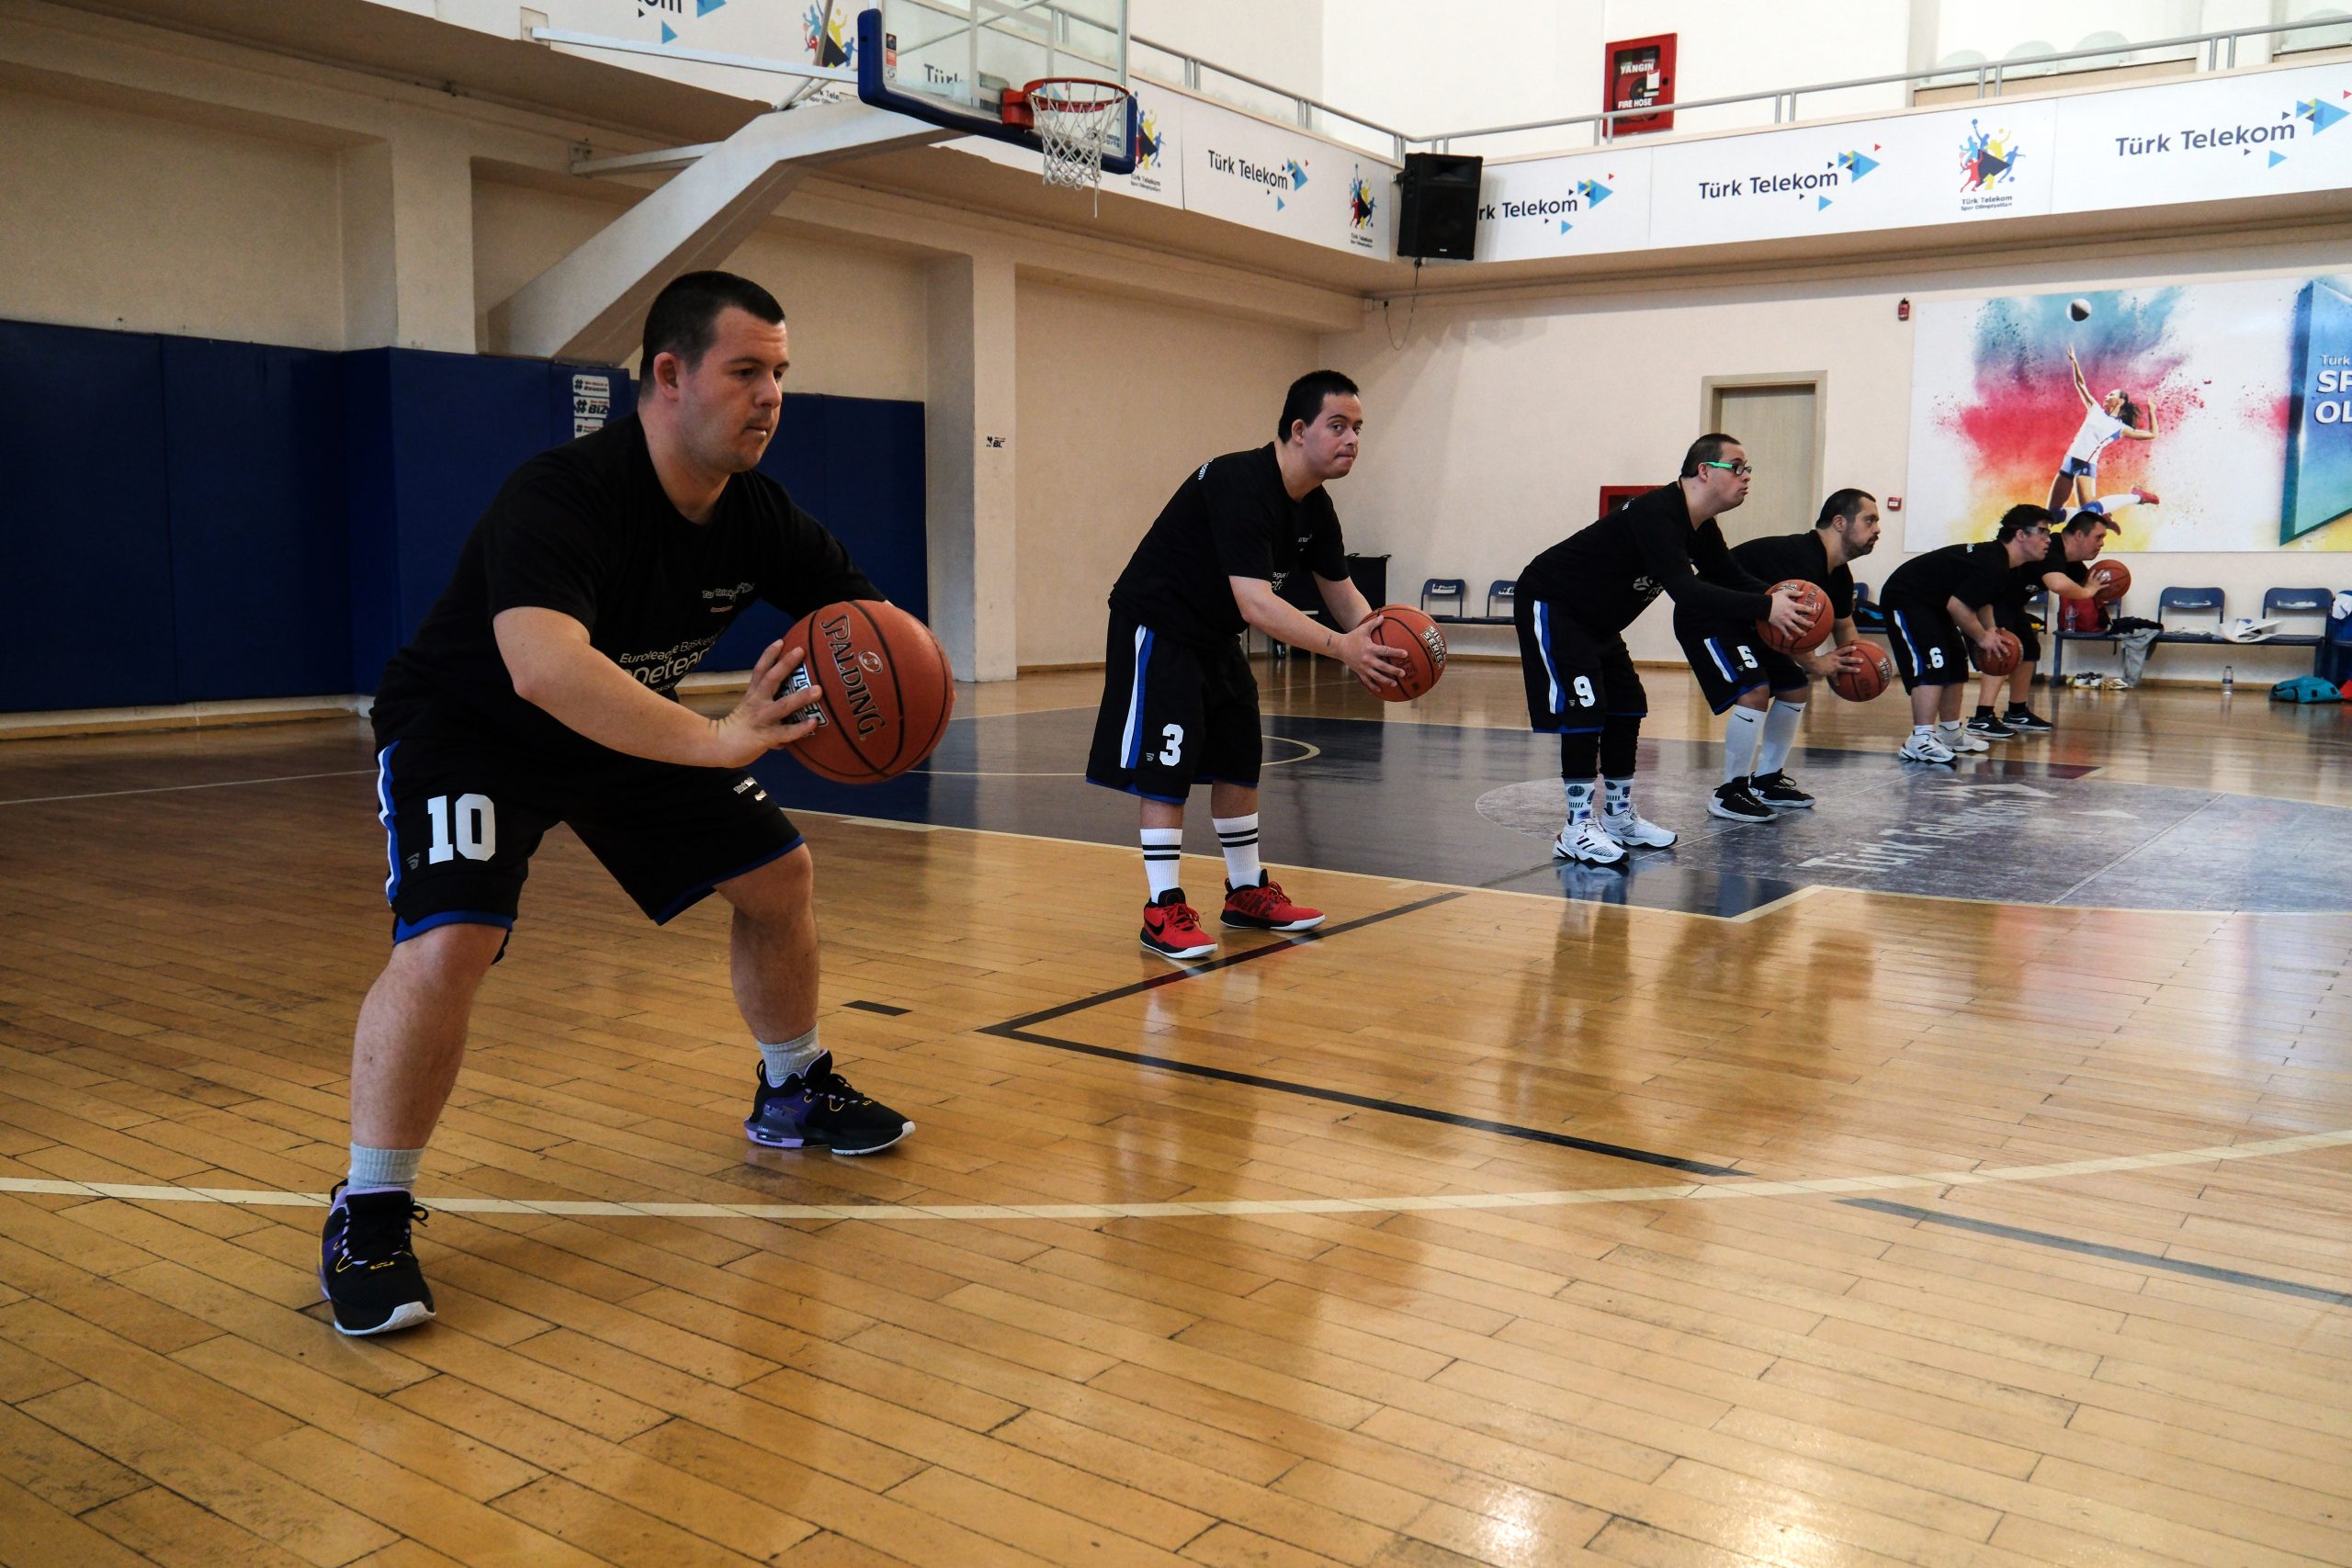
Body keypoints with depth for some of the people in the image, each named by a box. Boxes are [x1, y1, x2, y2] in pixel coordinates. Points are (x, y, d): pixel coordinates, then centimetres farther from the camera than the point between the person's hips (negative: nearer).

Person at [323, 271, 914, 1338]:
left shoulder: (756, 514, -12)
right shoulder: (563, 497, -34)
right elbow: (543, 665, -52)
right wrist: (717, 740, -58)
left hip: (626, 728, 7)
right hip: (468, 729, -7)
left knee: (777, 873, 6)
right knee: (448, 942, -28)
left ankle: (793, 1097, 30)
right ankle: (367, 1218, -8)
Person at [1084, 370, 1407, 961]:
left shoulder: (1315, 507, -1)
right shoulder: (1241, 485, -29)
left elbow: (1342, 592, 8)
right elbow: (1255, 604, -38)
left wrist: (1378, 642, -12)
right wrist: (1341, 647, -44)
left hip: (1214, 636, 9)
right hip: (1157, 629, -9)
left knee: (1238, 762, 13)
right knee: (1164, 769, -10)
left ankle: (1247, 893, 25)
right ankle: (1163, 912, -3)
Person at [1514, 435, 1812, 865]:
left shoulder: (1701, 529, 2)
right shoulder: (1657, 514, -29)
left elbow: (1729, 578, 10)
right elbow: (1684, 590, -39)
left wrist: (1774, 595, -12)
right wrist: (1765, 608, -41)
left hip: (1596, 619, 10)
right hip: (1549, 604, -10)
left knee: (1627, 707, 9)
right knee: (1584, 708, -16)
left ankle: (1618, 816, 19)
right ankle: (1577, 828, -11)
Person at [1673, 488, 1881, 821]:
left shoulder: (1838, 575, 6)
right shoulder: (1801, 559, -27)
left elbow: (1844, 624, 22)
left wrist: (1850, 660, 3)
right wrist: (1813, 664, -17)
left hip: (1746, 624, 11)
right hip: (1706, 619, -11)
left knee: (1796, 689, 13)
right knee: (1754, 691, -25)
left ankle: (1767, 780, 21)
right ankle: (1730, 793, -14)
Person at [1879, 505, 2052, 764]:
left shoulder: (1996, 557, 5)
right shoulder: (1993, 566, -27)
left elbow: (1978, 598, 20)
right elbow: (1956, 605, -31)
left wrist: (1989, 629, 5)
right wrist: (1982, 637, -16)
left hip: (1932, 602, 11)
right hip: (1904, 599, -11)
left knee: (1956, 665, 16)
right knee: (1931, 665, -22)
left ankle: (1950, 733, 27)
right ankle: (1920, 741, -29)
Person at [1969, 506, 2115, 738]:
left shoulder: (2070, 561, 5)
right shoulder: (2050, 551, -27)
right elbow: (2058, 584, -46)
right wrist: (2087, 592, -27)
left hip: (2008, 603, 11)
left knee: (2029, 649, 16)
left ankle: (2017, 714, 26)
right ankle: (1982, 719, -28)